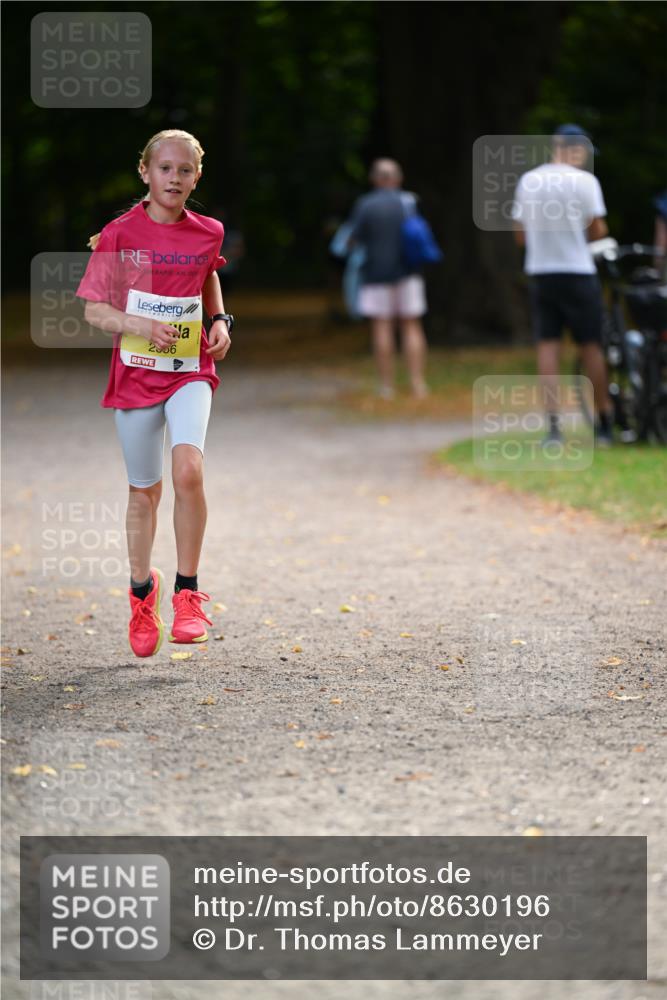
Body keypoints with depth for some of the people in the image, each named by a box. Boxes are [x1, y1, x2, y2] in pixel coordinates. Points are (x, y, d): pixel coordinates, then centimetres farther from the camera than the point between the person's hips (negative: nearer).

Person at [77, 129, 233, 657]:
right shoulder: (119, 234, -6)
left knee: (189, 469, -23)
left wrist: (222, 321, 6)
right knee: (144, 491, 9)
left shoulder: (207, 233, 2)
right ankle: (142, 589, 34)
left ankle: (188, 592, -11)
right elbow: (94, 310, -4)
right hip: (136, 372, 0)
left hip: (190, 372, 0)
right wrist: (138, 325, -22)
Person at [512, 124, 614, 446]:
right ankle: (604, 424, 13)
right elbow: (597, 230, -9)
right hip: (578, 272, -3)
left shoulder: (527, 181, 6)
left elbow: (520, 235, 10)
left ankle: (553, 424, -6)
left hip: (540, 273, 4)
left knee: (547, 345, 4)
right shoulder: (584, 181, -8)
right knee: (591, 346, 6)